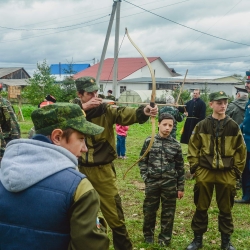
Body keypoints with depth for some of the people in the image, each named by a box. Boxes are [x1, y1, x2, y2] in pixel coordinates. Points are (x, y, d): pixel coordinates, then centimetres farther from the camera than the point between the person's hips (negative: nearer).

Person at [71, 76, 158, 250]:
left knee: (114, 216, 3)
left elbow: (125, 114, -26)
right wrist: (82, 108, -26)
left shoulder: (106, 110, -7)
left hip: (102, 171, -2)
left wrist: (143, 112, -46)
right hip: (80, 169, 2)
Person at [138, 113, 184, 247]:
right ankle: (148, 235, 31)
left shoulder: (176, 145, 0)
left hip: (170, 183, 0)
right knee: (149, 210, 10)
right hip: (152, 182, 0)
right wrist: (145, 177, -6)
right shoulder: (149, 141, -2)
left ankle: (165, 238, 25)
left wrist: (181, 187, 4)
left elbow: (180, 167, 4)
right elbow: (142, 161, 4)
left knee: (168, 212, 9)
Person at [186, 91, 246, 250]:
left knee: (226, 208, 11)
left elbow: (241, 150, 4)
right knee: (201, 207, 10)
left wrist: (237, 170, 1)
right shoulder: (201, 126, -3)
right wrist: (194, 167, -2)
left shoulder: (233, 126, -2)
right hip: (205, 172, 0)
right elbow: (193, 147, 4)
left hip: (227, 174, 0)